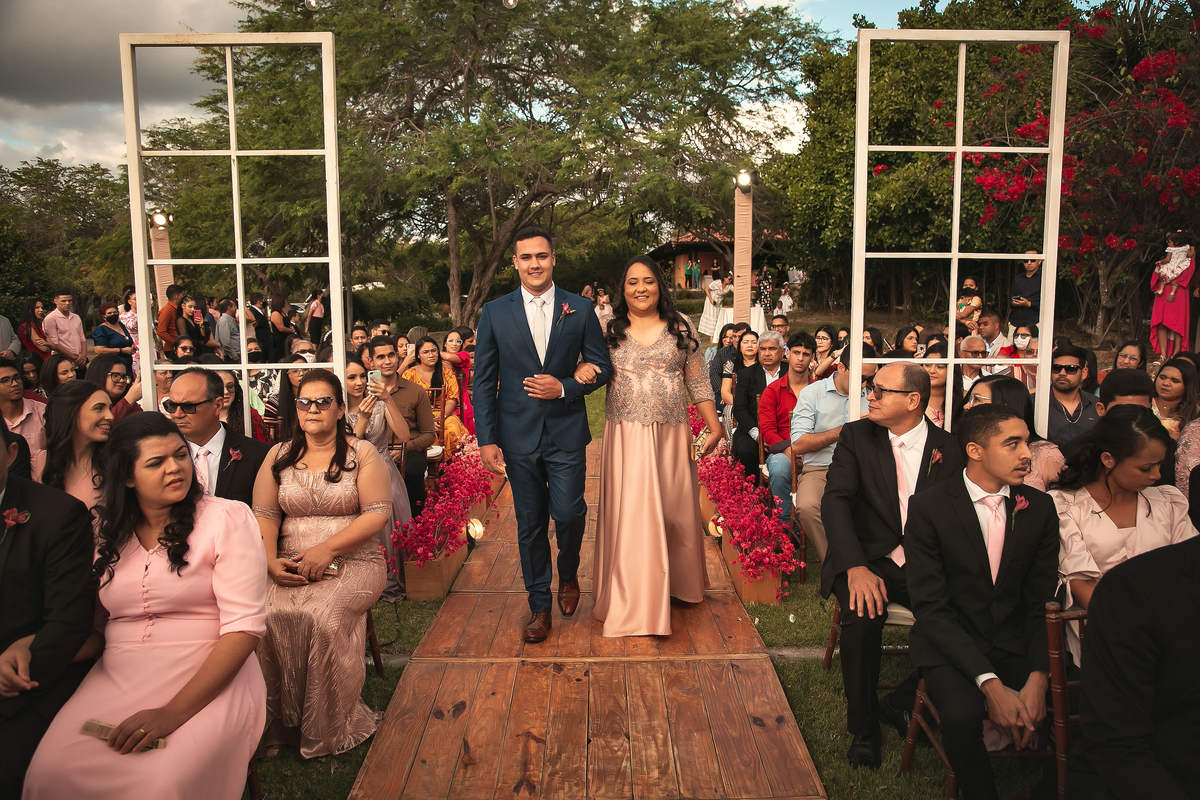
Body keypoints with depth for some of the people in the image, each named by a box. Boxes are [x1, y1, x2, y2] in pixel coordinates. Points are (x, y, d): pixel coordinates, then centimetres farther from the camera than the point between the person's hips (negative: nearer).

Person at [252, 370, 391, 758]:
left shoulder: (361, 453, 4)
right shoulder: (278, 455, 14)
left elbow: (379, 513, -5)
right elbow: (264, 515, 8)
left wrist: (327, 549, -15)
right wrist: (270, 561, -11)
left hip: (352, 562, -2)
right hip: (290, 565, 3)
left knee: (323, 614, -31)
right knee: (269, 613, -28)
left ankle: (327, 729, -11)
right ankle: (284, 720, -9)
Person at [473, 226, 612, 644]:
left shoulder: (580, 309, 3)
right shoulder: (495, 313, 2)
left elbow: (602, 367, 6)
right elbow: (483, 381, 2)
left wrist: (565, 387, -12)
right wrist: (486, 440, -4)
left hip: (567, 433, 0)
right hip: (519, 436, 1)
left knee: (569, 513, -6)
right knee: (530, 523, 8)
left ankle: (569, 574, 27)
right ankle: (539, 605, 24)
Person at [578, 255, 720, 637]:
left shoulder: (680, 328, 5)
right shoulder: (610, 330, 4)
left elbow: (698, 383, 6)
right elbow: (587, 366, 7)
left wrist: (714, 426, 2)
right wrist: (581, 370, -17)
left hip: (670, 434, 1)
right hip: (625, 436, -1)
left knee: (673, 510, 9)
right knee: (629, 514, -2)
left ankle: (677, 584, 32)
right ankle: (632, 602, 9)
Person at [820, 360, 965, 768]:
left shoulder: (949, 448, 4)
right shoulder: (856, 436, 2)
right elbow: (836, 501, -9)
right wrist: (856, 567, -24)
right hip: (868, 559, -1)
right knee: (863, 615, -30)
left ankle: (906, 702, -2)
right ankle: (863, 727, -7)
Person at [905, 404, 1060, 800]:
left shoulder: (1039, 507, 2)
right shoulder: (928, 507, -11)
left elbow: (1043, 603, 3)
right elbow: (931, 607, -13)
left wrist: (1038, 677, -14)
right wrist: (989, 683, -23)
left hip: (1016, 642, 4)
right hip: (949, 644, -3)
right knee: (962, 715, -31)